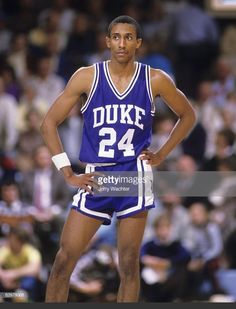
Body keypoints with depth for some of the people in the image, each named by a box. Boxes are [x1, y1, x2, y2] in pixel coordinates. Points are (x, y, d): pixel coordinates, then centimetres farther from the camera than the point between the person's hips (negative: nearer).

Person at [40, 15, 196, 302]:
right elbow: (49, 123, 2)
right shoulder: (87, 77, -2)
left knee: (129, 263, 0)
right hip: (95, 177, 0)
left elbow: (187, 115, 16)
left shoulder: (155, 80, 0)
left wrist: (161, 154, 6)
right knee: (64, 259, -5)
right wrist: (68, 174, -3)